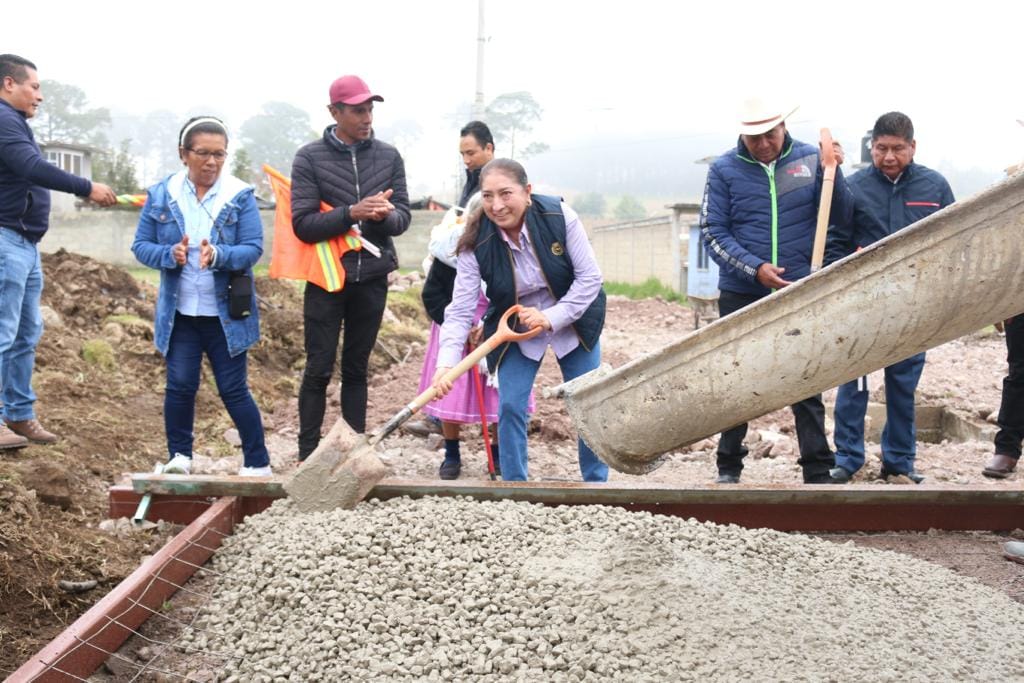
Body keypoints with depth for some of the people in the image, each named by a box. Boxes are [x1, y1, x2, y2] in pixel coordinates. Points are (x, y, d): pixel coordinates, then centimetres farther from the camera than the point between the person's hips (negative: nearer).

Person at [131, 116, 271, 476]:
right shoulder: (161, 195, 1)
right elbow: (141, 245, 1)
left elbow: (253, 248, -11)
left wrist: (219, 255, -30)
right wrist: (170, 254, -20)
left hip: (226, 313, -2)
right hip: (179, 312, 2)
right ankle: (179, 455, 21)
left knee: (234, 390, 3)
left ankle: (258, 463, 14)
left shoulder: (240, 196, -6)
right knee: (180, 385, 2)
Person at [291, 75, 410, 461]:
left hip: (372, 278, 3)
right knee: (319, 370, 1)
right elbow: (302, 224, -11)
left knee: (356, 369, 11)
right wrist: (351, 212, -24)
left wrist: (386, 214, -20)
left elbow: (403, 218, 4)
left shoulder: (388, 156, 5)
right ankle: (308, 456, 11)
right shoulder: (310, 158, -4)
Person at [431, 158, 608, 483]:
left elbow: (590, 277, -17)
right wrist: (446, 363, -39)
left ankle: (596, 483, 25)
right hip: (515, 329, 0)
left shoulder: (560, 216, -24)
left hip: (573, 320, 0)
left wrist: (551, 318, -27)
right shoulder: (476, 243, -22)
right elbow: (460, 310, -25)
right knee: (510, 407, -8)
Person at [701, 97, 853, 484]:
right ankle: (729, 467, 23)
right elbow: (712, 232, -4)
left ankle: (818, 473, 10)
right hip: (741, 296, 0)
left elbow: (841, 217, -2)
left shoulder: (810, 160, 1)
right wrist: (754, 269, -15)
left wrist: (832, 172, -17)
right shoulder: (724, 170, -2)